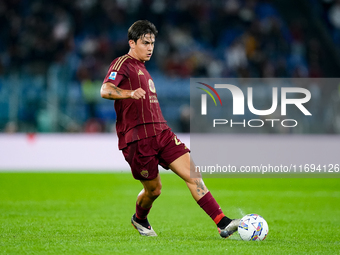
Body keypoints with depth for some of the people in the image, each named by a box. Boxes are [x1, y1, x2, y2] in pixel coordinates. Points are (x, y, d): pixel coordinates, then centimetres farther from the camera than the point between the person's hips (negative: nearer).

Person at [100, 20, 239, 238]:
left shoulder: (142, 69, 24)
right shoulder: (123, 64, -4)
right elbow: (105, 90, -23)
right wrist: (130, 93, -40)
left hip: (161, 132, 8)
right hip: (137, 137, -7)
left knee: (193, 174, -8)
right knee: (153, 189, 2)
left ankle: (223, 223, -15)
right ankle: (139, 220, 36)